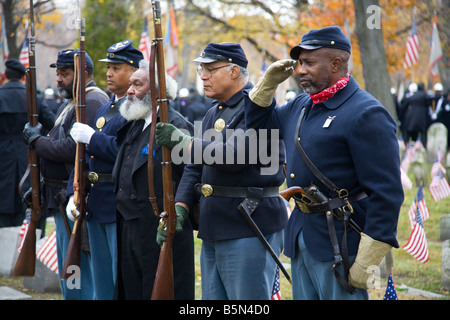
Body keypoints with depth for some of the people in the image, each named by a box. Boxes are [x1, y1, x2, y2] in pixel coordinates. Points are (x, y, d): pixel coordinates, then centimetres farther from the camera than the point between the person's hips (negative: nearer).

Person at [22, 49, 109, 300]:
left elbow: (72, 149, -25)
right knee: (67, 274, 16)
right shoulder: (72, 103, 19)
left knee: (77, 274, -8)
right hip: (65, 201, 11)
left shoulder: (92, 102, -16)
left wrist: (37, 141, -11)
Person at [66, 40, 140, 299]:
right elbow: (86, 158, 19)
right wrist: (74, 194, 8)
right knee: (102, 287, 14)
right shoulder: (105, 110, 18)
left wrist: (93, 138, -17)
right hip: (97, 207, 9)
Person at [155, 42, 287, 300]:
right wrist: (180, 207, 1)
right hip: (214, 231, 9)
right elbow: (196, 168, 17)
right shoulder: (214, 114, 19)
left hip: (249, 230, -9)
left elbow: (234, 156, -24)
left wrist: (182, 142, -19)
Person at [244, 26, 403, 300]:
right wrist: (269, 81, 12)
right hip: (300, 236, 9)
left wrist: (366, 264, -21)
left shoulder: (366, 114, -14)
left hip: (339, 243, -9)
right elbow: (259, 122, 31)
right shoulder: (300, 107, 13)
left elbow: (387, 194, -18)